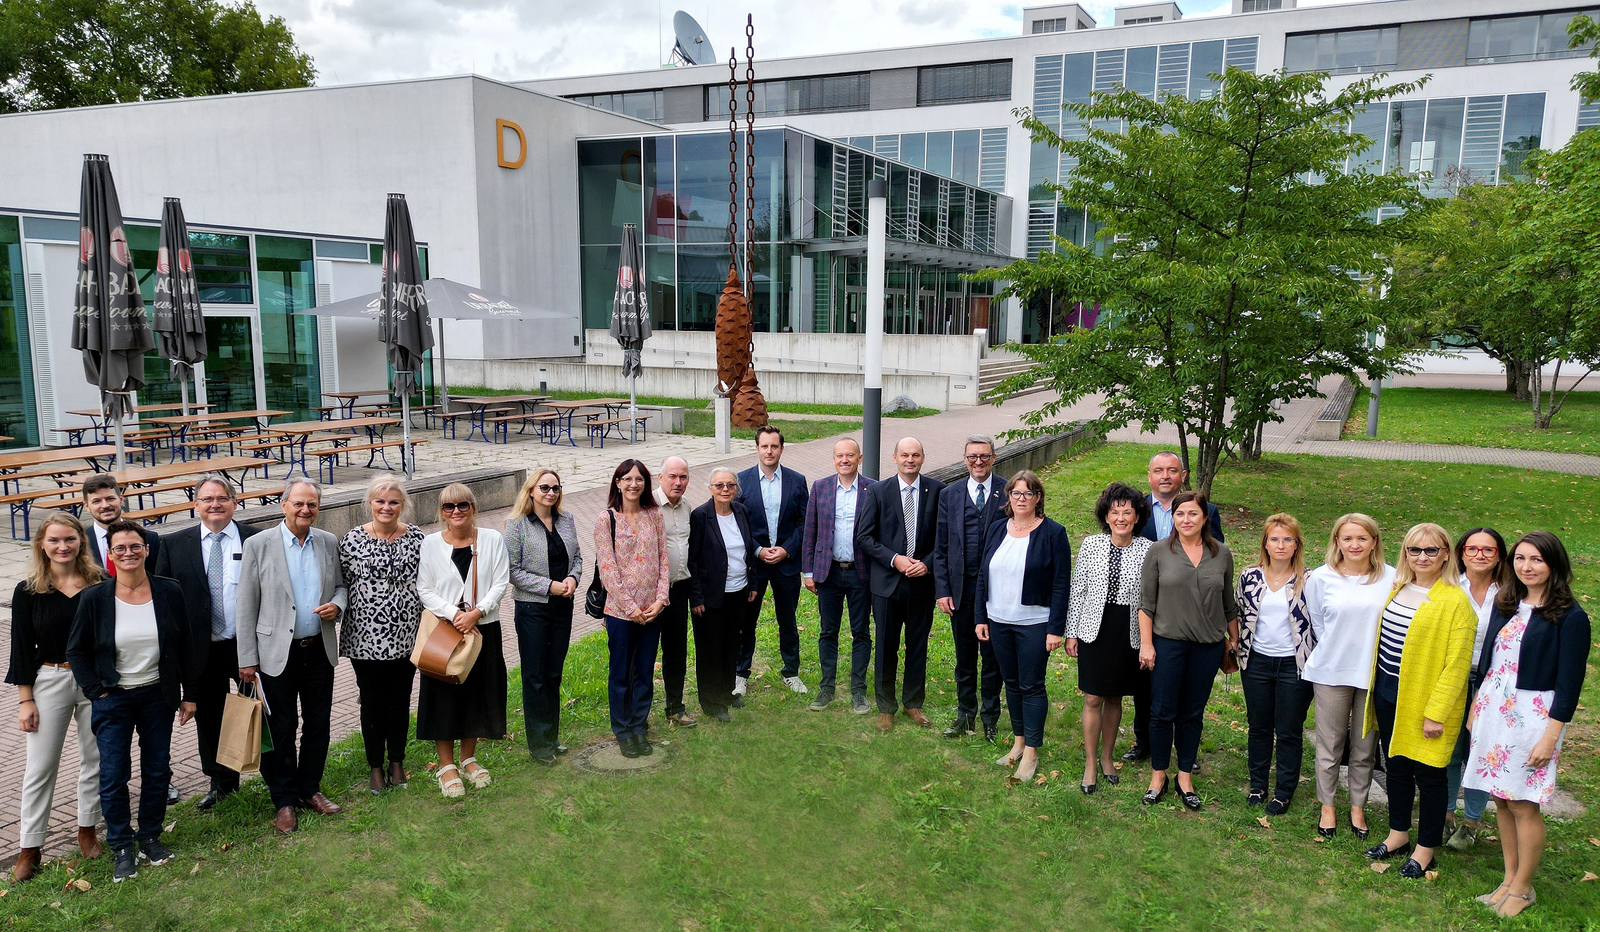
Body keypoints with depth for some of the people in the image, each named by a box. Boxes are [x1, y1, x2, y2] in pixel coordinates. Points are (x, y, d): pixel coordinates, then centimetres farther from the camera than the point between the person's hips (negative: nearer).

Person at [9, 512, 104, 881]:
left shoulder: (98, 585, -3)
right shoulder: (28, 592, -4)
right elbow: (22, 649, -1)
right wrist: (25, 700, -4)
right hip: (49, 683, -1)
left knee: (95, 760, 11)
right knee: (40, 767, 5)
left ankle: (87, 830, 28)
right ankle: (29, 847, 17)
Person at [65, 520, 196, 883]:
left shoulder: (169, 592, -5)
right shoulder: (94, 598, -7)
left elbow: (185, 647, 1)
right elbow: (76, 651, 2)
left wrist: (189, 694, 2)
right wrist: (96, 691, -6)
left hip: (158, 696, 1)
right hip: (113, 700, -1)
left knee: (157, 771, 10)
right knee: (113, 777, 2)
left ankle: (149, 838, 27)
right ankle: (122, 848, 17)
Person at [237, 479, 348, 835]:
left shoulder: (329, 542, 4)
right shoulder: (258, 545, -7)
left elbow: (341, 585, 16)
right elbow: (247, 606, -5)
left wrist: (337, 605, -9)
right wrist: (247, 659, -6)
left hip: (319, 650, 4)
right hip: (277, 653, -3)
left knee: (318, 724, 12)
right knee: (280, 729, 6)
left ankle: (309, 789, 30)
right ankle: (284, 801, 20)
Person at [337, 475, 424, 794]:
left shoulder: (416, 537, 0)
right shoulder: (353, 539, -4)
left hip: (405, 636, 1)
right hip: (365, 637, -1)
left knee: (400, 700, 12)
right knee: (372, 702, 9)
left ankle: (397, 762, 29)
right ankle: (375, 766, 26)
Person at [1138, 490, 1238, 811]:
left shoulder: (1222, 554, 4)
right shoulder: (1158, 552, -3)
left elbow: (1229, 604, 12)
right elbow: (1146, 603, -3)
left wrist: (1234, 640, 14)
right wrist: (1146, 643, -6)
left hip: (1208, 646, 2)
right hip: (1168, 643, -2)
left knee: (1193, 713, 11)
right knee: (1162, 712, 3)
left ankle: (1185, 776, 24)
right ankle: (1158, 775, 19)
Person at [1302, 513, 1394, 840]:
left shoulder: (1391, 578, -3)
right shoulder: (1321, 577, -2)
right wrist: (1336, 649, 3)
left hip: (1373, 673, 1)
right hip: (1331, 672, 0)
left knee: (1365, 746, 11)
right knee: (1330, 743, 8)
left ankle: (1358, 807, 28)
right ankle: (1327, 807, 24)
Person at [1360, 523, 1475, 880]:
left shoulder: (1455, 601, -15)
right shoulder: (1398, 590, 7)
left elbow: (1456, 664, -16)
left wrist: (1436, 712, -17)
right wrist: (1376, 690, 13)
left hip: (1426, 700, -6)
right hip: (1389, 695, 6)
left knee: (1428, 773, 7)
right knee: (1396, 766, 18)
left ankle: (1425, 850, 22)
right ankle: (1398, 834, 34)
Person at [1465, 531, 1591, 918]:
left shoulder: (1569, 617, -9)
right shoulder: (1505, 604, 9)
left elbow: (1570, 682, -11)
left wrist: (1550, 736, -13)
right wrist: (1475, 708, 14)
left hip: (1532, 716, -6)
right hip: (1492, 709, 6)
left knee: (1523, 805, 2)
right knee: (1501, 799, 11)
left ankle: (1523, 887, 18)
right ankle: (1509, 878, 24)